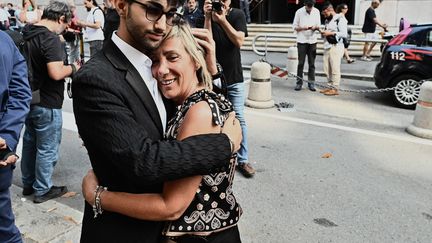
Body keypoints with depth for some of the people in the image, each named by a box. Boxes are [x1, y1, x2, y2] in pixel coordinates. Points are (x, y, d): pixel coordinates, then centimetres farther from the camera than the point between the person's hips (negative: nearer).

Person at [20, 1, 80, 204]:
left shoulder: (27, 33, 7)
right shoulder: (50, 38, -21)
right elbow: (56, 73, -30)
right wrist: (72, 68, -11)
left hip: (29, 99, 9)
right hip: (47, 104, -9)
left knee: (30, 143, 20)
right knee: (47, 149, 6)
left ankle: (28, 183, 35)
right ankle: (42, 190, 19)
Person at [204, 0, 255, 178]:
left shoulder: (237, 15, -2)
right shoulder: (208, 16, 0)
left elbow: (239, 41, -14)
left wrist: (222, 20, -21)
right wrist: (208, 18, -21)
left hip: (234, 78, -1)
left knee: (238, 118, -1)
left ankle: (242, 160, 8)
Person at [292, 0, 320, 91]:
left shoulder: (316, 11, 4)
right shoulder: (299, 12, -4)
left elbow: (318, 26, 8)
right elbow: (294, 27, -2)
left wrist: (315, 27, -15)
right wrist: (303, 28, -20)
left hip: (312, 40, 2)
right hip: (301, 41, -2)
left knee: (312, 63, 4)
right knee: (301, 63, -1)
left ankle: (311, 83, 10)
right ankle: (299, 83, 7)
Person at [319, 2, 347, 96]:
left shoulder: (340, 19, -6)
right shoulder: (327, 20, 20)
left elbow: (344, 34, -14)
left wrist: (330, 33, -17)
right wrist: (324, 33, 6)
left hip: (336, 47, -8)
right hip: (327, 47, 8)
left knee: (335, 69, -6)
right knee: (327, 68, 7)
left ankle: (335, 89, -2)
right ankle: (331, 86, 16)